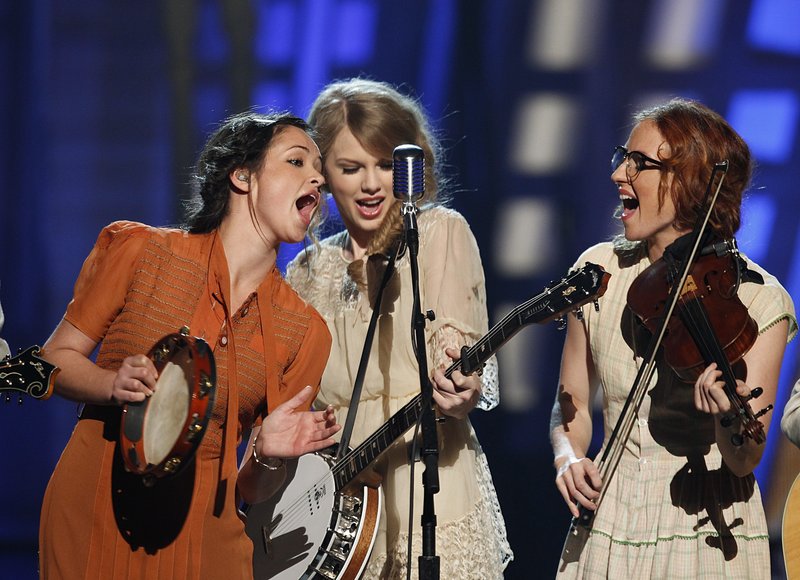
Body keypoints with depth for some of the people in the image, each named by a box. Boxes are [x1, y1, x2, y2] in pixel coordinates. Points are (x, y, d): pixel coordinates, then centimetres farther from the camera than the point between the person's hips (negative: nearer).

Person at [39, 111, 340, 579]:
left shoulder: (304, 331, 2)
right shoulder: (139, 251, -3)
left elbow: (250, 490, 5)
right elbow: (56, 360, 3)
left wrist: (269, 455, -17)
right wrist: (114, 386, -16)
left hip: (204, 539, 2)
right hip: (92, 521, -2)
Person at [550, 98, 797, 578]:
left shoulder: (759, 300, -12)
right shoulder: (600, 271, 0)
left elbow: (744, 461, -17)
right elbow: (573, 404, 8)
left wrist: (729, 417, -38)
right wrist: (569, 458, -13)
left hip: (707, 533, -3)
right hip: (608, 532, 3)